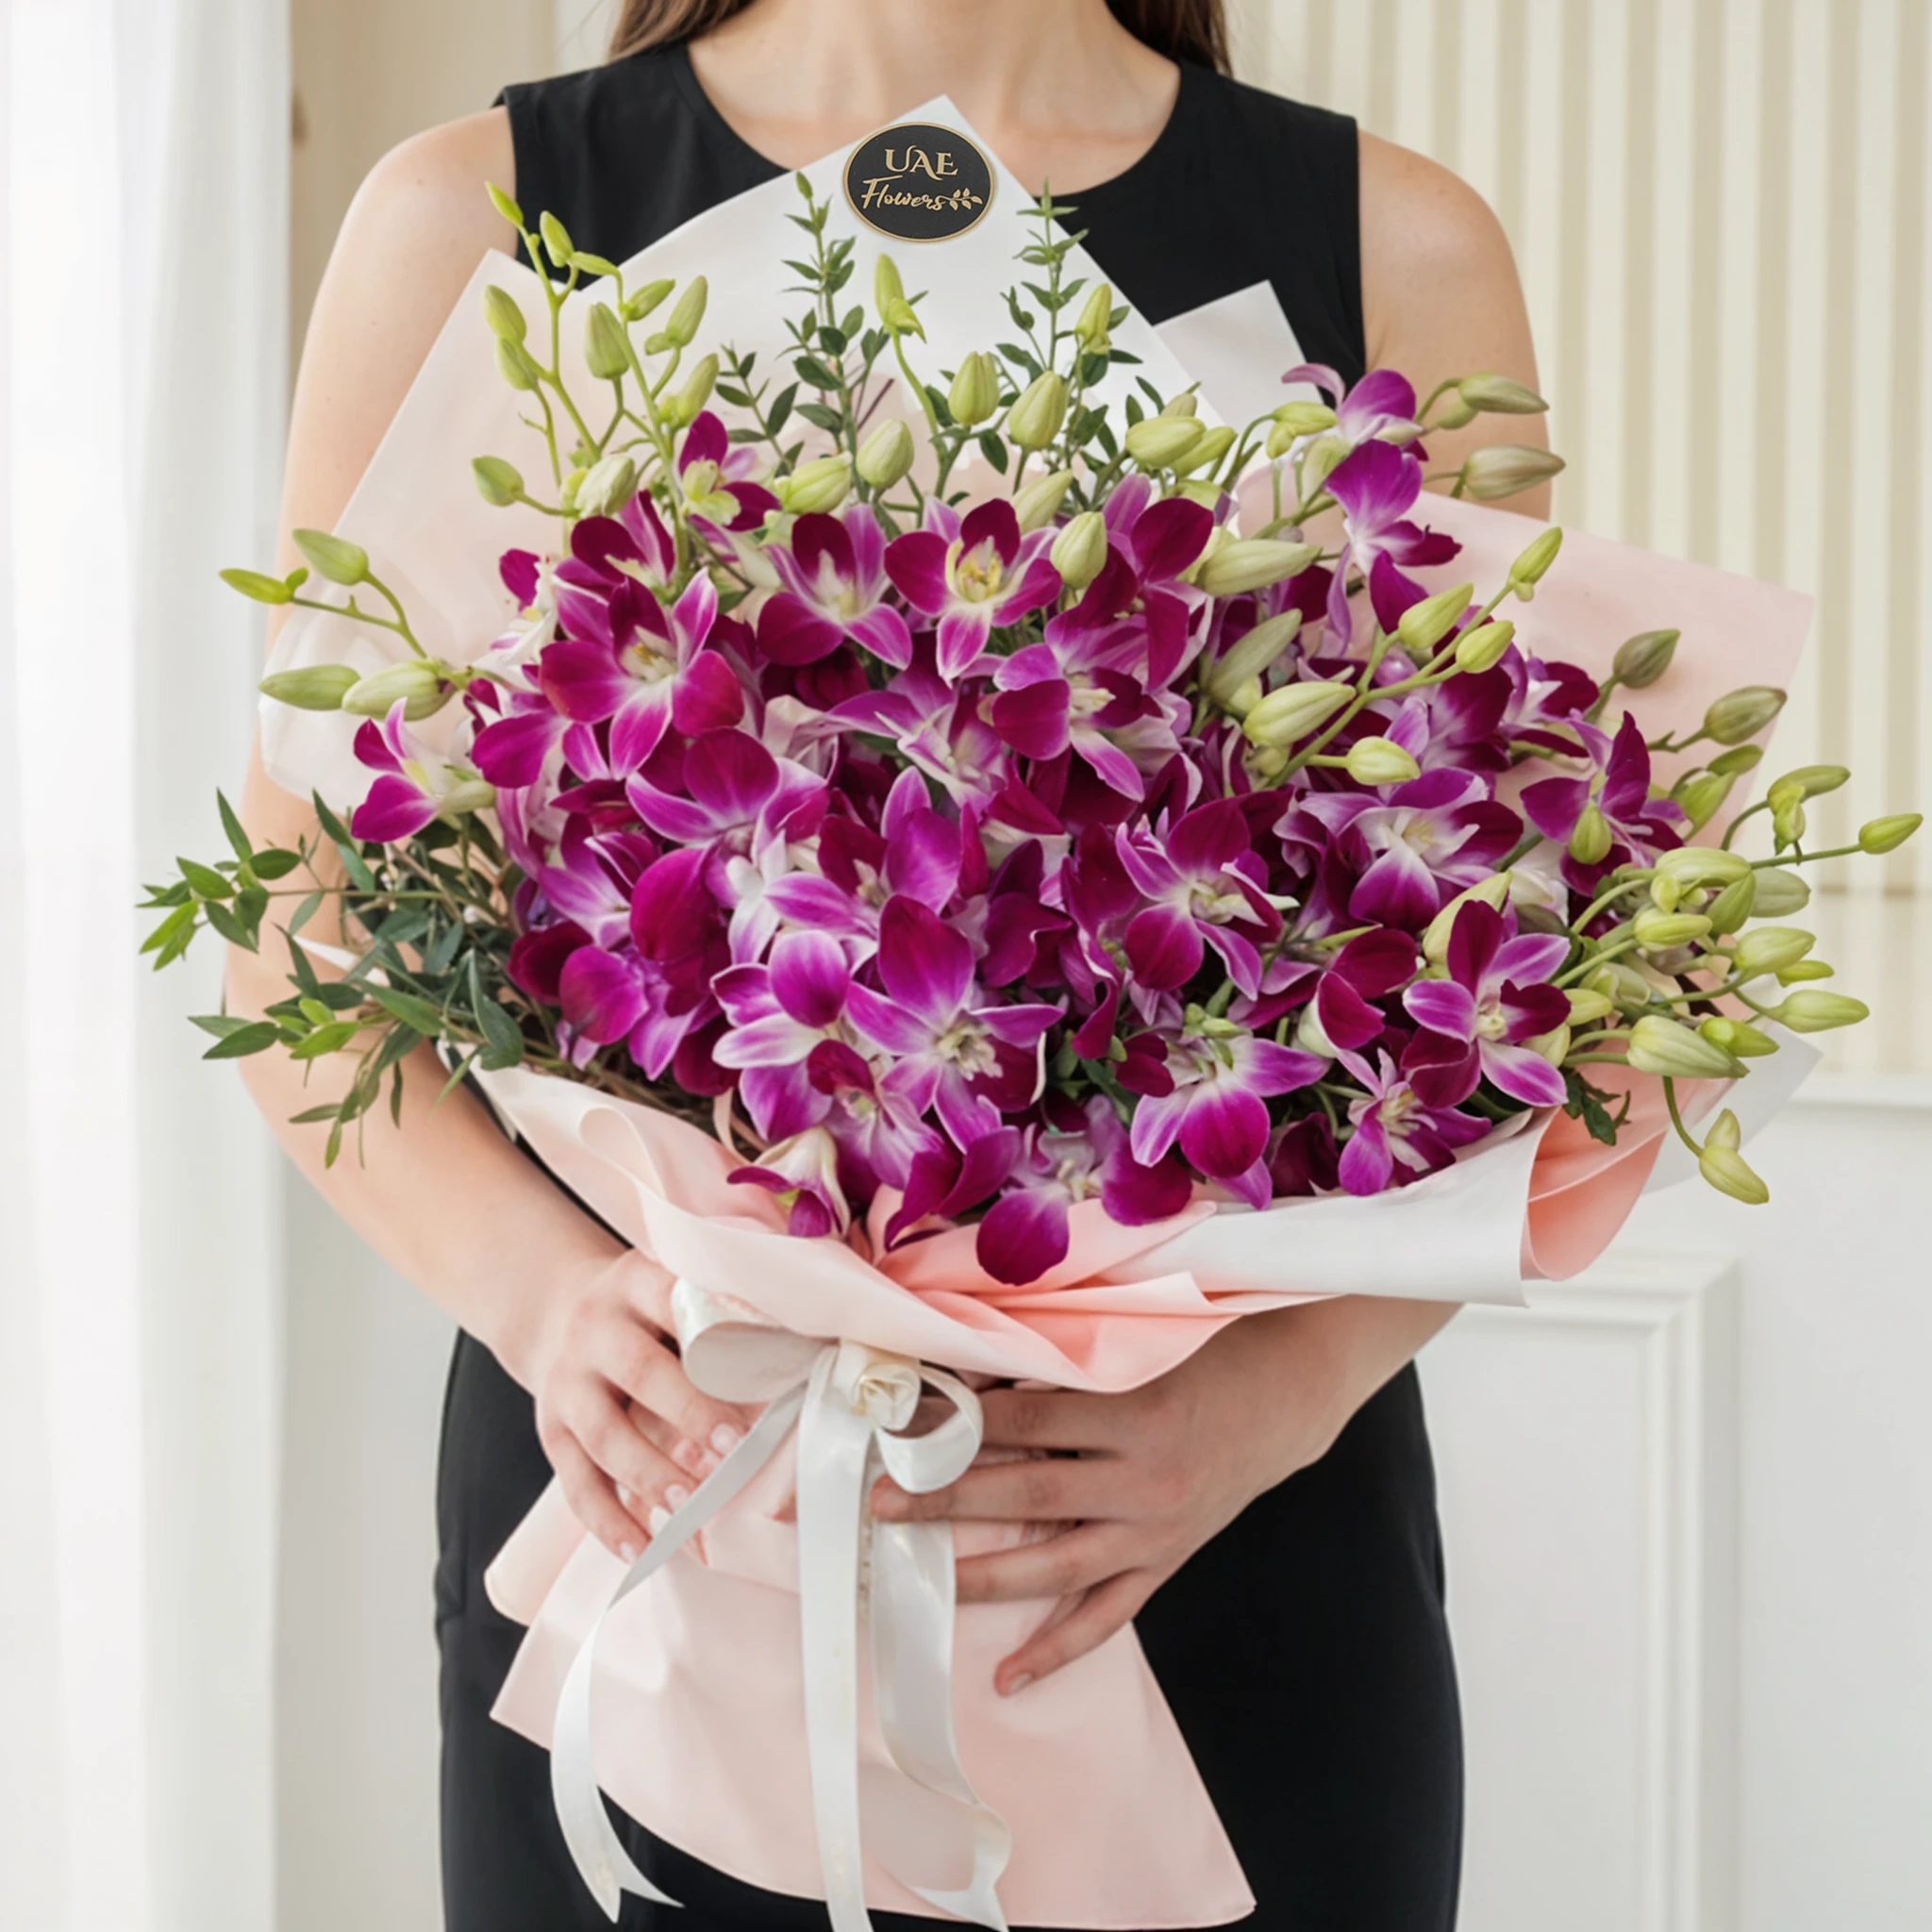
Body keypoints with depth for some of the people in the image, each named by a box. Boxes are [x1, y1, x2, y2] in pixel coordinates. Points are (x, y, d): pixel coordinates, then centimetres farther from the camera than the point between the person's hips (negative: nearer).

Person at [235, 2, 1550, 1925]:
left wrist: (1294, 1372, -17)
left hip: (1237, 1539, 1)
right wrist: (536, 1286, -18)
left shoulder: (1395, 247, 2)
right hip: (654, 1488, 0)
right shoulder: (476, 219, 0)